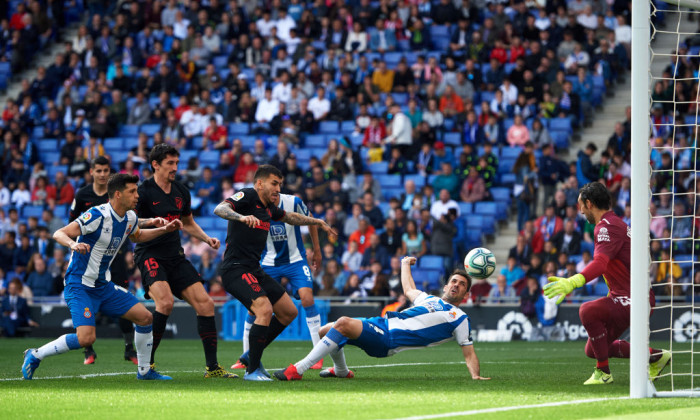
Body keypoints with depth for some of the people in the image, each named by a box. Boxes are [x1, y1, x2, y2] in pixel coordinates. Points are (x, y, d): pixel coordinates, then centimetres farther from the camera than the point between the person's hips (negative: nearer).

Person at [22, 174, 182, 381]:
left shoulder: (130, 218, 3)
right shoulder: (98, 215, -22)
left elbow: (136, 236, 28)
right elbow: (59, 234, -25)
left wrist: (163, 230, 16)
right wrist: (72, 244, -46)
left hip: (103, 286, 8)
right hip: (79, 285, -8)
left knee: (145, 318, 3)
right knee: (86, 338, -23)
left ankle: (144, 370, 21)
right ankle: (35, 355, -3)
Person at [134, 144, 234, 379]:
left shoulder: (181, 192, 12)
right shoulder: (144, 191, -8)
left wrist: (207, 239, 11)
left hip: (176, 257, 7)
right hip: (150, 255, -7)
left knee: (205, 304, -3)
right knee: (165, 302, -28)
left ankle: (212, 367, 4)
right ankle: (146, 363, -15)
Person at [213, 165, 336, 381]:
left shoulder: (269, 207, 16)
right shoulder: (247, 196, -9)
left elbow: (289, 217, 38)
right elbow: (219, 209, -27)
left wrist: (318, 222, 41)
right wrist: (242, 217, -44)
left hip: (254, 271, 10)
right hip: (236, 269, -10)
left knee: (289, 312, 12)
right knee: (265, 309, -26)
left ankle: (251, 355, 20)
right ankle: (252, 370, -18)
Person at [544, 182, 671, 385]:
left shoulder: (607, 227, -16)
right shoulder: (614, 223, 17)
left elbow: (600, 263, -34)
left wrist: (572, 283, -47)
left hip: (633, 299, -10)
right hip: (623, 297, 10)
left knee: (588, 311, -31)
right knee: (593, 350, 11)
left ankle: (603, 372, -18)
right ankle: (654, 356, 22)